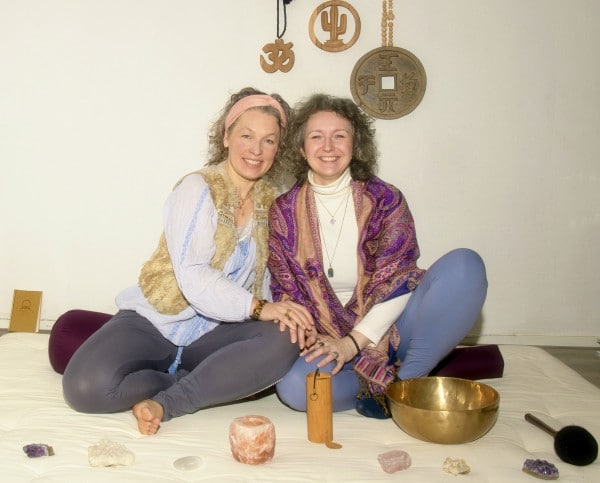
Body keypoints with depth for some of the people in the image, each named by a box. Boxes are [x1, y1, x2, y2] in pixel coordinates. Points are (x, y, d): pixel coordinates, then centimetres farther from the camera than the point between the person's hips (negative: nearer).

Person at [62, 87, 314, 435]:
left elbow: (265, 276, 4)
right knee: (87, 385, -29)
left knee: (285, 342, -27)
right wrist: (257, 308, -30)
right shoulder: (197, 189, -11)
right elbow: (193, 278, -22)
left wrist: (280, 311, -16)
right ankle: (214, 384, -10)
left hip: (212, 333, 4)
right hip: (154, 323, -3)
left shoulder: (271, 202, 6)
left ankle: (164, 404, -19)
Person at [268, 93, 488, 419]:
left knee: (464, 264, -24)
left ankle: (407, 380, -20)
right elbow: (284, 289, 3)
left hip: (389, 327, 0)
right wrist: (307, 336, -15)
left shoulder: (385, 200, -2)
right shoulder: (283, 212, 3)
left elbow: (398, 280, -9)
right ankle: (388, 381, -12)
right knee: (294, 385, -33)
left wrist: (354, 341, -18)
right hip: (328, 340, 0)